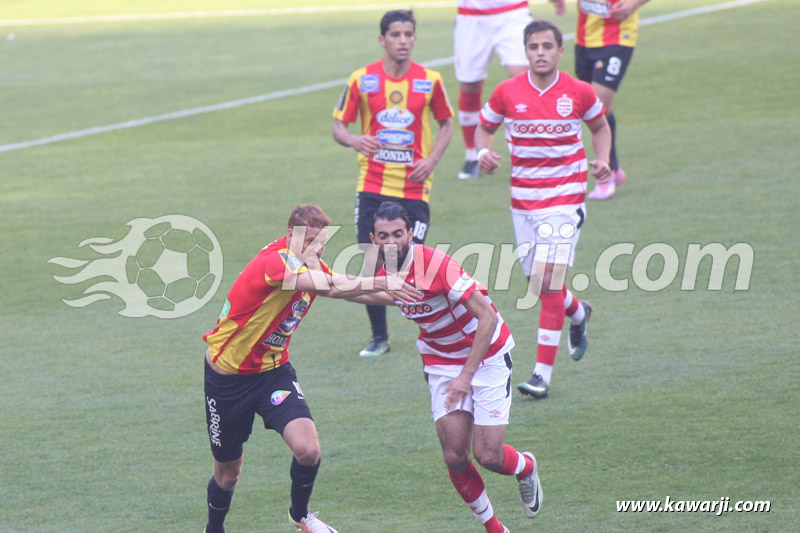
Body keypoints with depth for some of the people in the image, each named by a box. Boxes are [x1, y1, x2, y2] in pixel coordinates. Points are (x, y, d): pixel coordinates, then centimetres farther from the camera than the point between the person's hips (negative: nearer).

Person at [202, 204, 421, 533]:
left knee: (308, 450, -17)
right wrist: (381, 283, -36)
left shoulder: (312, 267, 0)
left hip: (273, 369, 6)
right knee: (227, 474, 8)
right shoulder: (276, 261, -28)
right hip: (228, 374, -6)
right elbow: (332, 287, -41)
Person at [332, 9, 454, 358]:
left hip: (415, 187, -1)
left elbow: (446, 123, 13)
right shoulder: (362, 80, -1)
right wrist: (353, 140, -18)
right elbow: (338, 124, 5)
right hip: (373, 185, 1)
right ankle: (379, 337, 15)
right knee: (372, 265, -4)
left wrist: (432, 159, -4)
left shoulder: (430, 80, 0)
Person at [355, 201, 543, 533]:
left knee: (487, 455, -10)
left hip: (486, 356, -5)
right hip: (441, 363, 5)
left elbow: (487, 317, -27)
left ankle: (526, 468, 27)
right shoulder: (386, 275, -7)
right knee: (455, 456, -8)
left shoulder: (437, 265, -28)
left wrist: (467, 375, -28)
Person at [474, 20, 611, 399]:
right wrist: (484, 152, -9)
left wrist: (602, 160, -3)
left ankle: (543, 373, -12)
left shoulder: (579, 93, -3)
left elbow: (600, 127, 15)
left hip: (565, 198, -3)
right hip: (523, 200, 3)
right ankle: (578, 314, 46)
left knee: (549, 283, -14)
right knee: (539, 283, 10)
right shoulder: (507, 93, -1)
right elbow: (484, 128, 13)